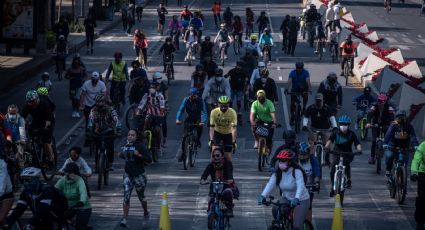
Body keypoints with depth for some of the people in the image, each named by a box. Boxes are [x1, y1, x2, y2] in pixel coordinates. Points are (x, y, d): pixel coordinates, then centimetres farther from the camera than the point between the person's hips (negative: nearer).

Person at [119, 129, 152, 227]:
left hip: (139, 175, -4)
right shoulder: (126, 145, 5)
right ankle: (124, 219, -11)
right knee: (126, 196, -9)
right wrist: (121, 155, 3)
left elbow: (149, 160, -16)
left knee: (141, 196, 13)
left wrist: (139, 155, -30)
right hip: (128, 175, 4)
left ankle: (146, 212, 42)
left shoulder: (140, 146, -13)